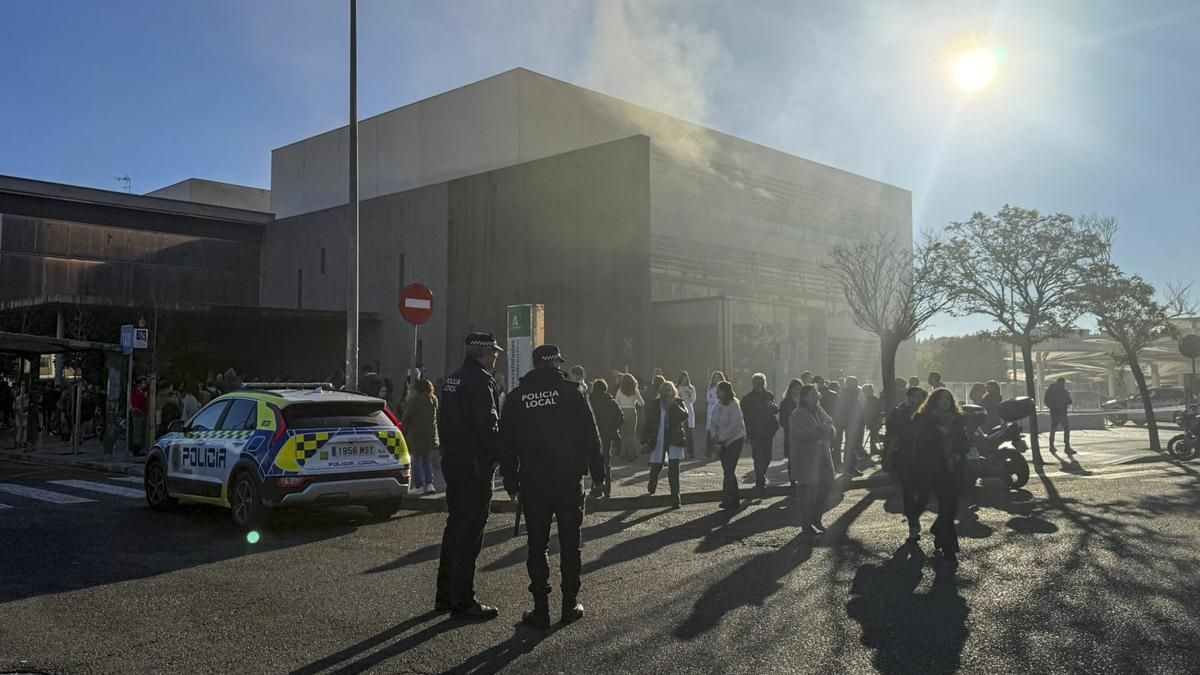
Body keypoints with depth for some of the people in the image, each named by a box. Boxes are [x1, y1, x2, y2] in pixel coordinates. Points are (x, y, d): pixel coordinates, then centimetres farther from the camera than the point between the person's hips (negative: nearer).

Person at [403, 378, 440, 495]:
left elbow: (406, 418, -10)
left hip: (415, 434, -5)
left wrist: (403, 432, -2)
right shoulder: (434, 399, 5)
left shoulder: (413, 400, -11)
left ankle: (419, 486, 2)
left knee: (417, 460, 3)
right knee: (427, 460, 15)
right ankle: (429, 484, 7)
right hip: (430, 434, 5)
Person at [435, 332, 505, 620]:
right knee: (469, 534, -4)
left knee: (455, 527, 17)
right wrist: (502, 456, -11)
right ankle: (462, 602, 2)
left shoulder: (452, 380, 14)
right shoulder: (480, 381, -16)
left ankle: (445, 595, 26)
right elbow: (488, 427, -20)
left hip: (453, 464, 10)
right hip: (475, 467, -10)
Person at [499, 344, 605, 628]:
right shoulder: (571, 391, -4)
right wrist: (598, 473, 4)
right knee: (569, 543, 9)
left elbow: (506, 444, 7)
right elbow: (590, 436, -4)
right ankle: (570, 605, 14)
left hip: (532, 482, 1)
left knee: (537, 546, 7)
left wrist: (511, 483, 13)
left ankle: (541, 609, 7)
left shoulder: (517, 397, 4)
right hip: (569, 479, -1)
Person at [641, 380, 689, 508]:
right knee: (655, 466, 10)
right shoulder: (654, 405, 4)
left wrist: (673, 404, -20)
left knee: (674, 470, -11)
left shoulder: (678, 403, 2)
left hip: (674, 440, -2)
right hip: (657, 440, 2)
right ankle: (652, 483, 44)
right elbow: (647, 423, 6)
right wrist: (645, 440, 0)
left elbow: (685, 416, -17)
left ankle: (675, 497, -5)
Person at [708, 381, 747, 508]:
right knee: (728, 471, 10)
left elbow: (734, 425, -19)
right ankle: (734, 499, 19)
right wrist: (715, 436, -7)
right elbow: (712, 422, 8)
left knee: (728, 471, -8)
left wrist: (720, 438, -17)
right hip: (722, 443, 7)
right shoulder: (717, 406, 7)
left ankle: (727, 500, -2)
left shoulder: (734, 406, -14)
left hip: (734, 440, -7)